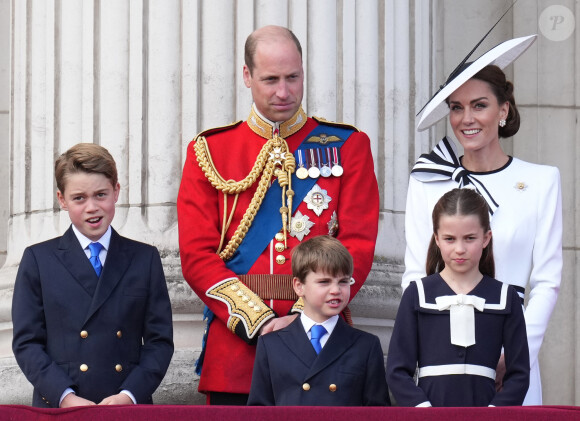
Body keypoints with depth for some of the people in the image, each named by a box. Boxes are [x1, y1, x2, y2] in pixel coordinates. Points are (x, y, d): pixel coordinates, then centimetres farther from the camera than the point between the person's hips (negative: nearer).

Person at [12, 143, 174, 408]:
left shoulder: (145, 259, 12)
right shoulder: (38, 260, 9)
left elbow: (160, 340, 7)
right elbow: (27, 342, 3)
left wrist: (130, 395, -9)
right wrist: (65, 397, -11)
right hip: (59, 411, -1)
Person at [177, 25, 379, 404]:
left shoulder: (347, 146, 7)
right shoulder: (209, 152, 8)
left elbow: (358, 245, -1)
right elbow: (197, 255, 1)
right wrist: (257, 320, -11)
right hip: (236, 342, 0)